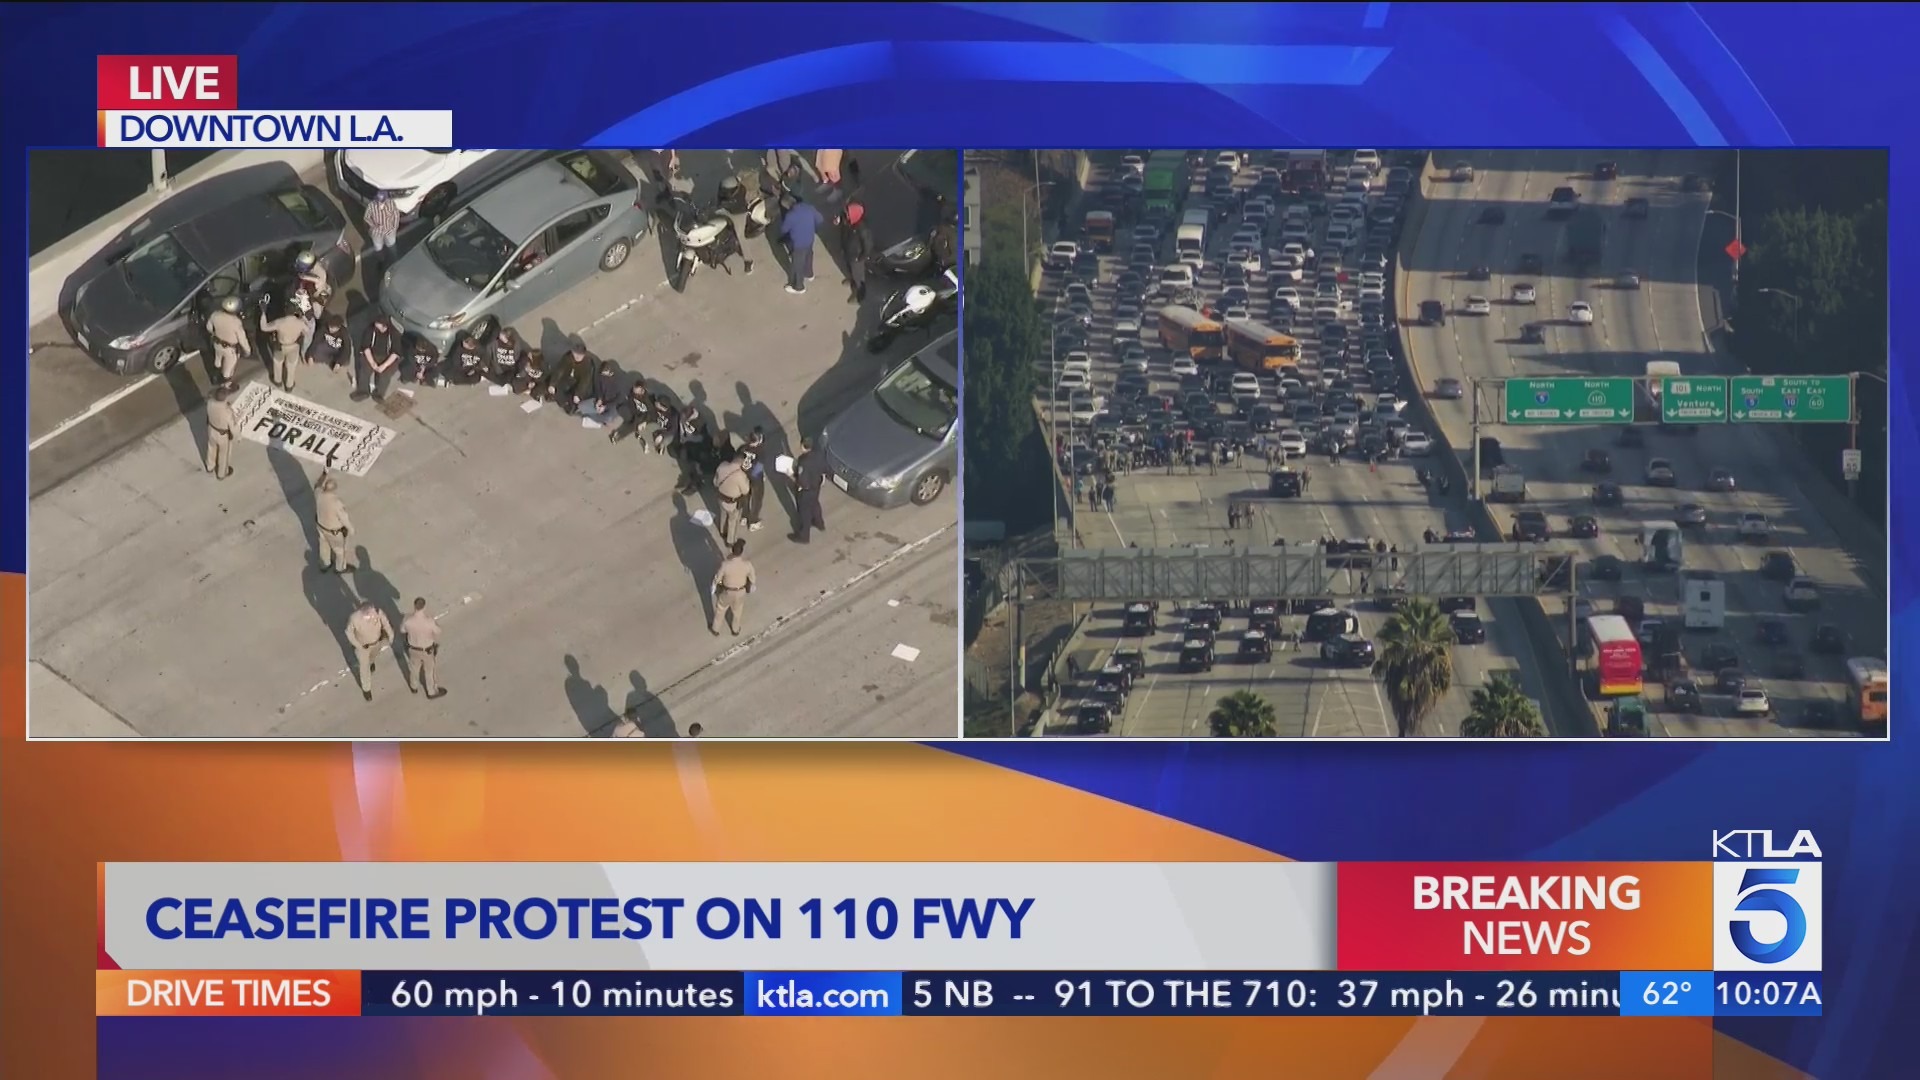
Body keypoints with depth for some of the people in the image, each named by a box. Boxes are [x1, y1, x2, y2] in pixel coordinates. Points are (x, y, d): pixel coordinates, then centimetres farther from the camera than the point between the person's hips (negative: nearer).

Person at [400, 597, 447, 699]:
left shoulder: (408, 620, -28)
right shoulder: (430, 621, -36)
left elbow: (402, 630, -5)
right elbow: (437, 632, -15)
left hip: (413, 649, 3)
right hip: (428, 650, -3)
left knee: (414, 667, 32)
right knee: (430, 670, 24)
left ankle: (414, 686, 57)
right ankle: (432, 692, 45)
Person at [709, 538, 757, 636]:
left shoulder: (725, 564, -34)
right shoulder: (747, 565, -29)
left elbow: (717, 578, -18)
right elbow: (752, 578, -9)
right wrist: (750, 585, 13)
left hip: (727, 592, -1)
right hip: (741, 592, 1)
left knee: (720, 609, 28)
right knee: (737, 611, 30)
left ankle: (715, 629, 50)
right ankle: (736, 630, 53)